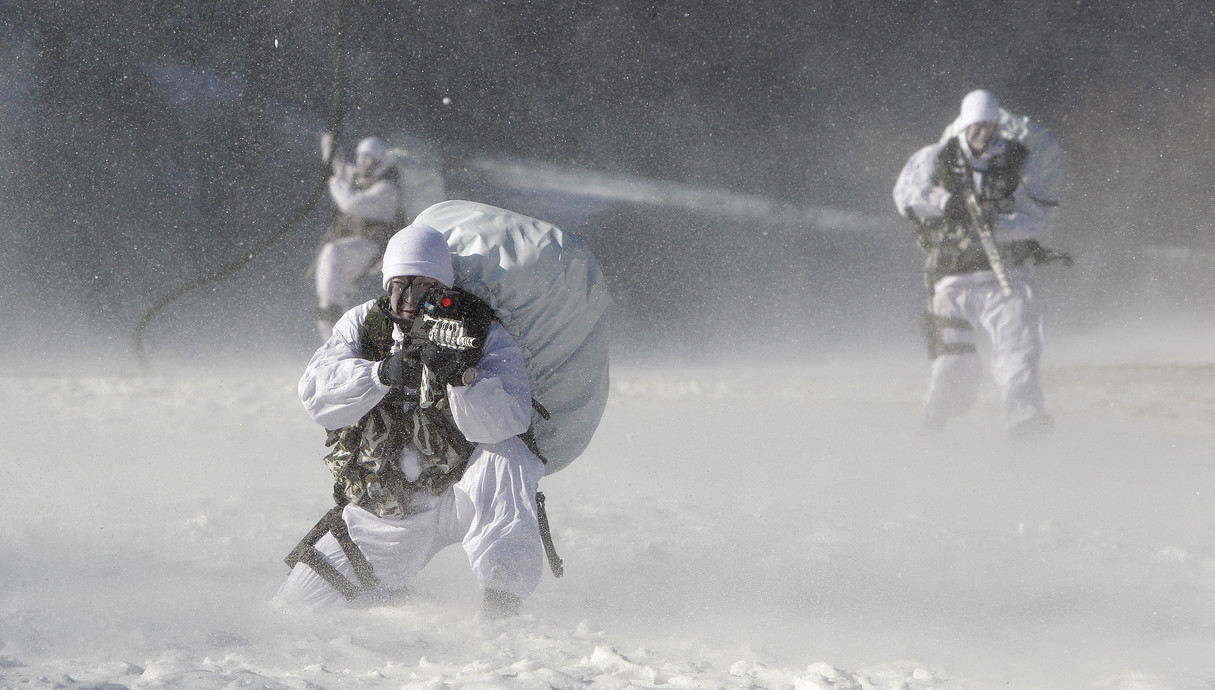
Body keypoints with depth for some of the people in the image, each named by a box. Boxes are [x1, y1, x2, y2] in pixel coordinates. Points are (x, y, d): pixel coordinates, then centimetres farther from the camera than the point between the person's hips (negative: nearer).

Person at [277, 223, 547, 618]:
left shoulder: (487, 338, -9)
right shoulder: (362, 324, 0)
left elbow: (507, 421, -24)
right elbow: (317, 394, -15)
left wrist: (460, 377, -41)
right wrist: (383, 373, -32)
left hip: (459, 496, -3)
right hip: (383, 512, 3)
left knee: (504, 458, -35)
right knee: (298, 606, 0)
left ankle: (502, 604, -35)